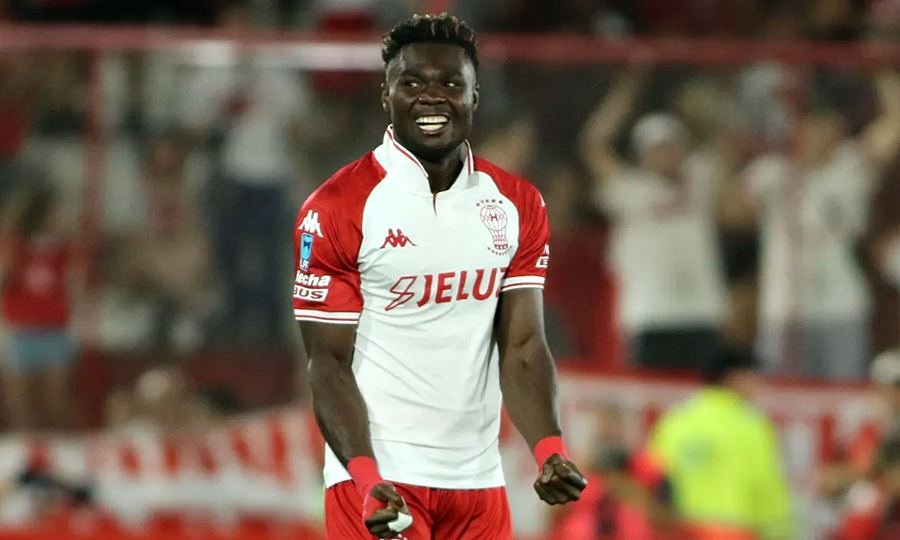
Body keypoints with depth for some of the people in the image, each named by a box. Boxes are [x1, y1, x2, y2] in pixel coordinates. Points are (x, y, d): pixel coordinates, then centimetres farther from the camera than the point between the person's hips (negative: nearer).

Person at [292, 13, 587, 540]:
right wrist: (366, 477, -22)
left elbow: (522, 345, 5)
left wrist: (550, 451, -12)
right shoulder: (336, 209, -6)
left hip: (478, 478, 5)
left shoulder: (518, 205, 8)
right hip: (378, 477, -4)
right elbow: (330, 362, -8)